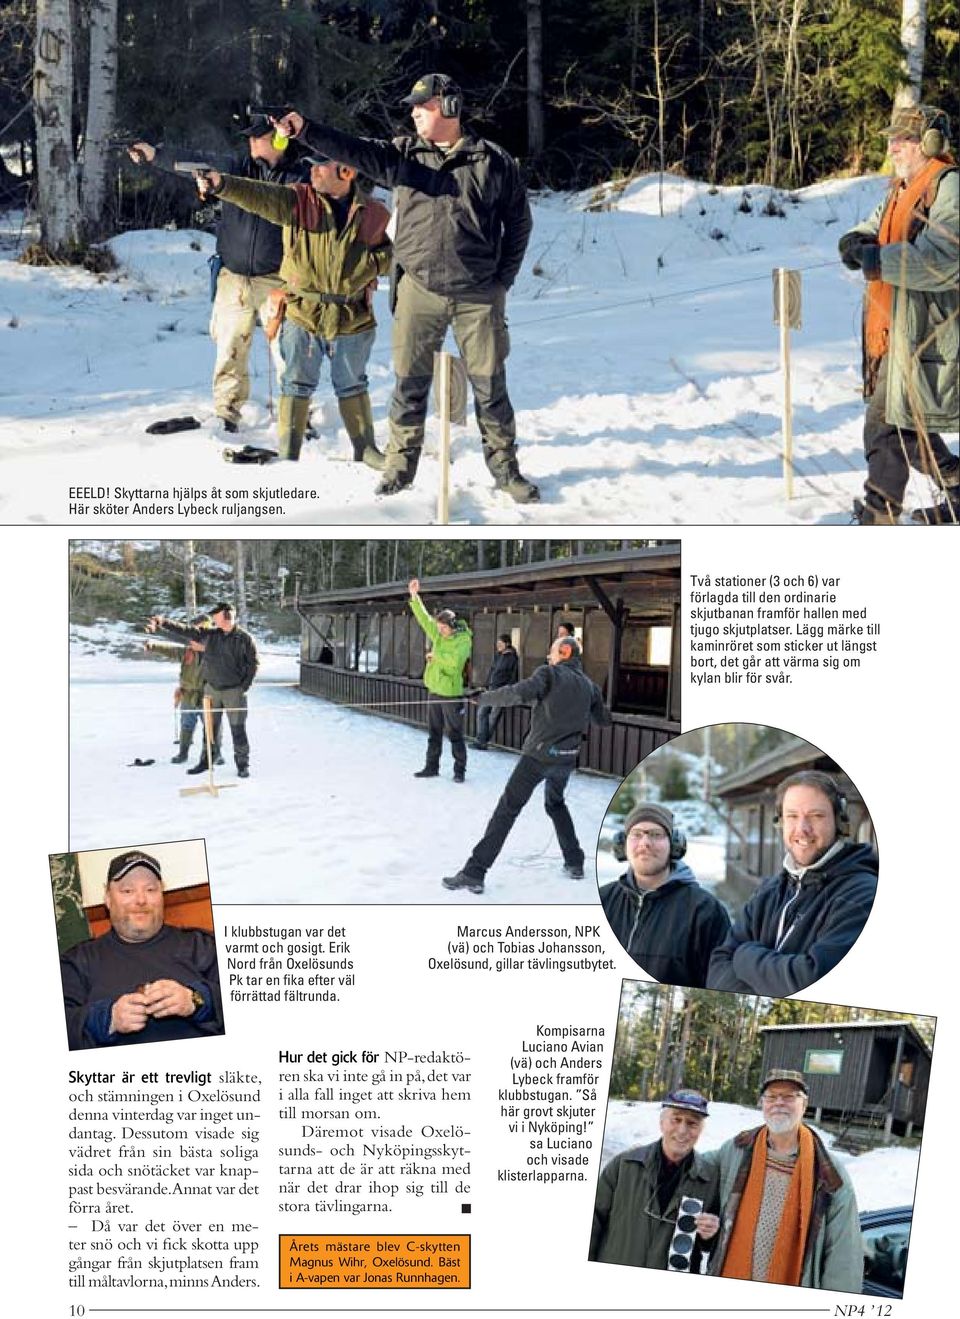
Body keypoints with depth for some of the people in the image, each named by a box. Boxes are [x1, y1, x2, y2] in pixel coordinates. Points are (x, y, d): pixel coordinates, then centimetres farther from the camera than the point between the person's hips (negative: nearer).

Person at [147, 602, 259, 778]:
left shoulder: (244, 638, -7)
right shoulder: (209, 635, 3)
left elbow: (253, 663, -2)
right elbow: (184, 631, 0)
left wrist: (245, 686, -7)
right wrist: (163, 623, -11)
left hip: (234, 691, -4)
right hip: (212, 688, 4)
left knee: (238, 729, 0)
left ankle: (243, 764, 10)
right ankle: (206, 760, 22)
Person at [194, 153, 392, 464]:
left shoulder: (374, 214, -3)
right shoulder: (298, 200, -6)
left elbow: (392, 249, 11)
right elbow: (258, 196, -22)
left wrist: (370, 266, -9)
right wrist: (221, 184, -39)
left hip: (352, 318, 0)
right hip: (302, 313, 0)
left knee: (352, 386, 16)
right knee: (296, 385, 6)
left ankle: (365, 449, 29)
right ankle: (287, 454, 14)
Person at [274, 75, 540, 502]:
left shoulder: (493, 161, 0)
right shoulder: (403, 154, 3)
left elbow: (518, 222, 7)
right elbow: (356, 150, -13)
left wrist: (504, 278, 2)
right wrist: (305, 130, -29)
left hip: (478, 295, -1)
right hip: (419, 291, 2)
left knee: (490, 383, 5)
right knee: (409, 382, 7)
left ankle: (504, 466, 18)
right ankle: (401, 463, 20)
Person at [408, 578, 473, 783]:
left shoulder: (463, 639, -13)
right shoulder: (438, 634, 6)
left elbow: (455, 660, -29)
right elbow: (424, 617, 6)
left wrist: (435, 655, -17)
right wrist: (414, 596, -2)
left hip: (451, 693, -7)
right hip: (434, 690, 7)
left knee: (455, 734, 0)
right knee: (433, 733, 14)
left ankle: (459, 770, 9)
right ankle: (431, 767, 23)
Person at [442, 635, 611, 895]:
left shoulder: (549, 673, -6)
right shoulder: (588, 685, 11)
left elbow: (519, 693, -23)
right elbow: (603, 718, 22)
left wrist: (483, 698, -13)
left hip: (539, 754, -6)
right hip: (567, 758, 6)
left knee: (507, 810, -7)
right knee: (555, 804, 32)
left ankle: (474, 873, -12)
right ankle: (574, 862, 31)